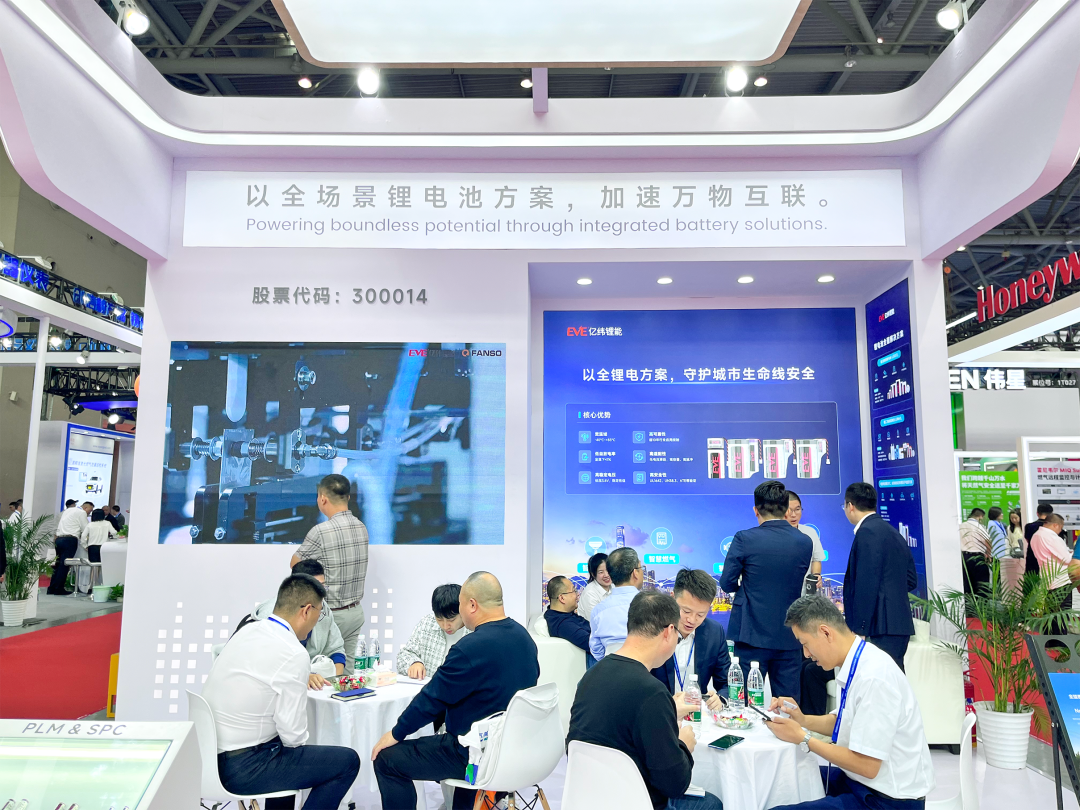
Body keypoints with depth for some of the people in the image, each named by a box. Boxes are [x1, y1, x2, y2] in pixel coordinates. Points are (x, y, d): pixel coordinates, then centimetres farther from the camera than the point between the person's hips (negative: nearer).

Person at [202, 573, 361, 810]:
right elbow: (293, 734, -18)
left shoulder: (247, 632, 2)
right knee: (347, 761, 0)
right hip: (242, 769, -9)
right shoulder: (294, 655, -21)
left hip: (209, 755, 9)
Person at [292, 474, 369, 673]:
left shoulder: (320, 531, -18)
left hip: (330, 614, -6)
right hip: (355, 611, 7)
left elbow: (296, 564, -5)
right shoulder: (361, 528, 3)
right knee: (347, 670, 11)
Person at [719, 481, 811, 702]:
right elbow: (797, 583, 12)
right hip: (789, 637, 3)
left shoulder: (744, 539, -12)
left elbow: (727, 583, -6)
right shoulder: (805, 542, -1)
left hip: (752, 634, -3)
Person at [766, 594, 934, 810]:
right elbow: (844, 722, 15)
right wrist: (803, 720, -1)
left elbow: (867, 765, -24)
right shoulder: (859, 663, 0)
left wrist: (802, 737, -17)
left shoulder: (873, 678, -28)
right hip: (863, 780, 9)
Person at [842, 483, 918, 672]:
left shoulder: (867, 532, -13)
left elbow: (866, 584, -18)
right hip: (898, 624, 10)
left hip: (885, 627, -10)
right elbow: (911, 580, 20)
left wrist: (859, 629, -17)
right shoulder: (893, 532, 17)